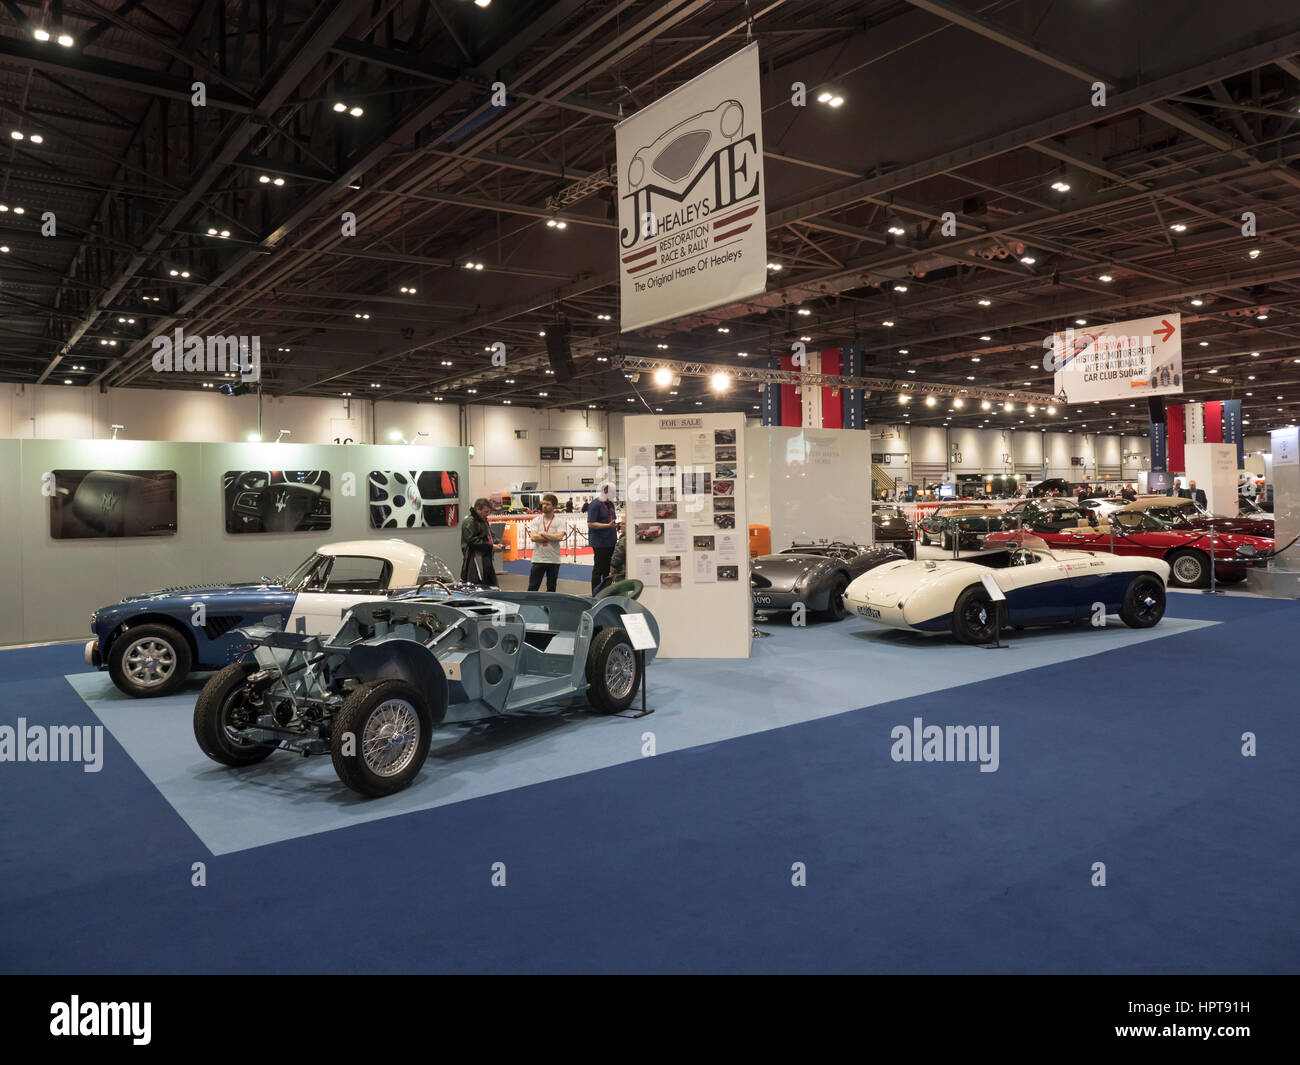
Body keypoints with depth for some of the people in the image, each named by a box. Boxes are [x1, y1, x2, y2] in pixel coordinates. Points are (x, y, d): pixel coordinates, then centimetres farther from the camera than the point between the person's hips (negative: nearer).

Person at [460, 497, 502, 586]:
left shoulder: (484, 521, 20)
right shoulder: (469, 522, -12)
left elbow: (490, 536, 29)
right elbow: (472, 541, -19)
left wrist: (496, 544, 7)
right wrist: (490, 546, -18)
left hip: (486, 558, 10)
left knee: (493, 586, 10)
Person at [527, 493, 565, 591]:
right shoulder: (536, 520, 3)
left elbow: (559, 537, -17)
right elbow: (533, 537, -11)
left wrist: (542, 533, -9)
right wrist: (552, 537, -12)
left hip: (554, 560, 0)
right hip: (538, 559, 1)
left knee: (551, 589, 10)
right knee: (532, 588, 0)